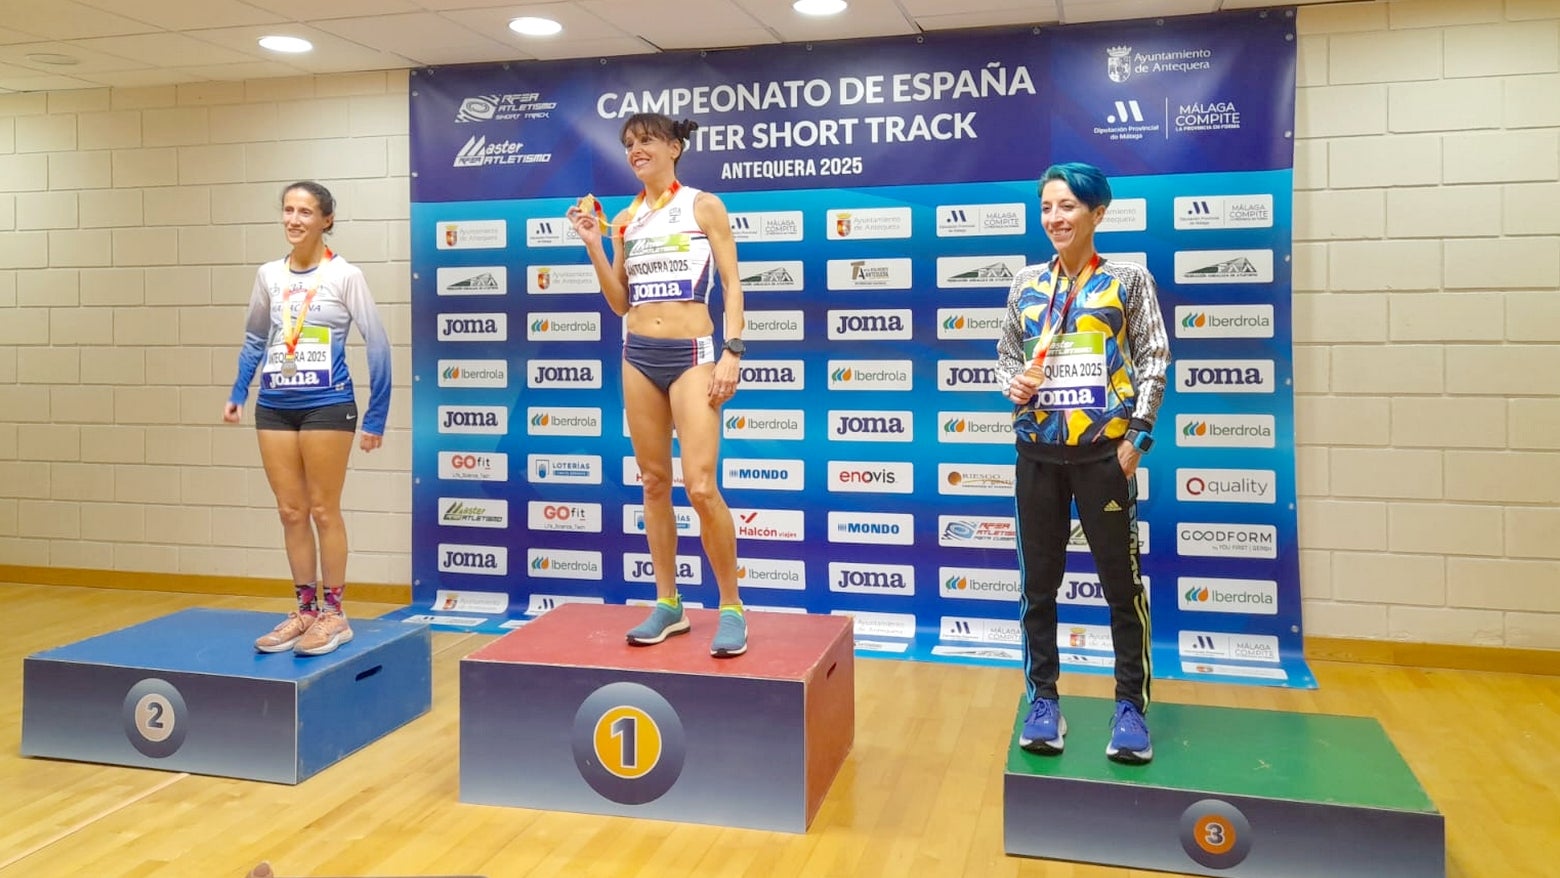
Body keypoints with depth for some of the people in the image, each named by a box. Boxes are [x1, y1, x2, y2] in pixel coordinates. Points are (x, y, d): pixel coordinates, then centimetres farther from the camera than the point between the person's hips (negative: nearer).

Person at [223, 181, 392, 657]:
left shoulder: (345, 275, -6)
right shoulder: (268, 275, 7)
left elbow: (378, 345, -5)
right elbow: (254, 339, 20)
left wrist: (376, 416, -6)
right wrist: (238, 393, 10)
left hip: (327, 406, -5)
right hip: (274, 408, 5)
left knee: (323, 511, 2)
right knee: (291, 512, 9)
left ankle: (333, 614, 14)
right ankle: (305, 611, 20)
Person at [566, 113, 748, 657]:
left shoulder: (704, 206, 1)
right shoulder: (625, 220, 12)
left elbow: (732, 285, -2)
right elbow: (619, 304, 14)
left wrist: (732, 351, -13)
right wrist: (593, 245, 3)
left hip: (693, 353, -5)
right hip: (638, 356, 5)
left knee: (700, 487, -13)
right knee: (654, 482, 7)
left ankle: (731, 608, 1)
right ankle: (668, 604, 17)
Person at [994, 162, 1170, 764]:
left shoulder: (1129, 280, 2)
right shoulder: (1025, 284, 10)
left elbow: (1154, 360, 1)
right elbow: (1006, 355, 15)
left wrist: (1136, 435, -7)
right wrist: (1012, 382, -7)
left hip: (1104, 449, -3)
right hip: (1038, 451, 3)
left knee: (1122, 581, 3)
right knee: (1038, 582, 8)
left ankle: (1131, 705, 15)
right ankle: (1044, 700, 20)